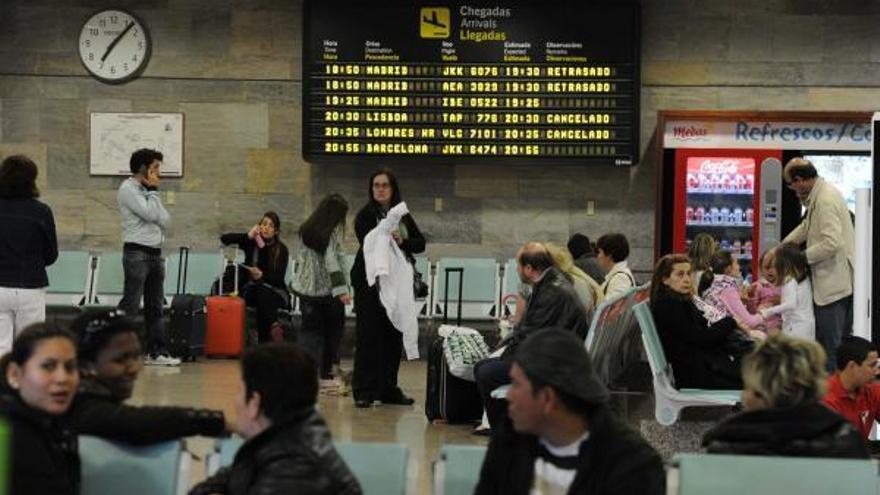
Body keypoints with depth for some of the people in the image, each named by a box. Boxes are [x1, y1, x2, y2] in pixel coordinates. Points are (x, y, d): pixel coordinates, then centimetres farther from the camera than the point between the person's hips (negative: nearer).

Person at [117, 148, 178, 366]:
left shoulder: (149, 192, 18)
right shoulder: (128, 189, -7)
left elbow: (165, 220, 11)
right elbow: (150, 213, -18)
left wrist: (153, 191, 2)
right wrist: (153, 190, -6)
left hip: (155, 252, 8)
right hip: (136, 252, -8)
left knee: (155, 306, 7)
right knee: (130, 306, -9)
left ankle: (157, 352, 9)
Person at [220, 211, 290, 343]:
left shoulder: (281, 250, -4)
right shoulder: (251, 243, 2)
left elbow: (279, 278, -10)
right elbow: (224, 239, -8)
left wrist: (262, 275, -30)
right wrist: (248, 236, -20)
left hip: (274, 290, -2)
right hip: (251, 289, 2)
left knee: (265, 296, -35)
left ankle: (266, 342, -31)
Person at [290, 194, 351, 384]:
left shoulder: (306, 230, 6)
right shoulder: (332, 233, -12)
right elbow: (333, 262, -18)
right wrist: (342, 289, -20)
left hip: (307, 288, 5)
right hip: (328, 290, -5)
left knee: (310, 331, 7)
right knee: (333, 331, 11)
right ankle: (326, 370, 15)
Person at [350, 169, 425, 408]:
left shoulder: (403, 215, 11)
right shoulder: (366, 215, -2)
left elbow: (420, 243, 4)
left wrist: (402, 242, -14)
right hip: (370, 283, -5)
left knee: (394, 337, 8)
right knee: (368, 337, -4)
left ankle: (388, 389, 16)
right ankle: (364, 391, -1)